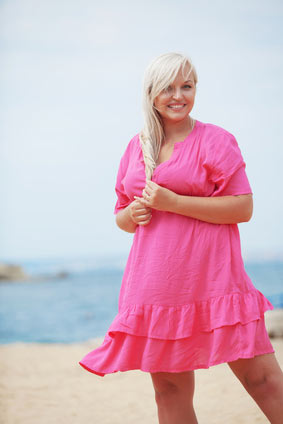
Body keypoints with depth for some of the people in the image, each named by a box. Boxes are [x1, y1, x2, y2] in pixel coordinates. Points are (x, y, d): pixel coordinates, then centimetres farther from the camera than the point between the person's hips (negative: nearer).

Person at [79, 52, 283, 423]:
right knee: (170, 391, 9)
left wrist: (172, 202, -14)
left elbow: (243, 207, -10)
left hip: (213, 280, -4)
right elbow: (121, 215, 23)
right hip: (156, 287, 5)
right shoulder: (136, 148, 14)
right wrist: (132, 214, -2)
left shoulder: (215, 140, 0)